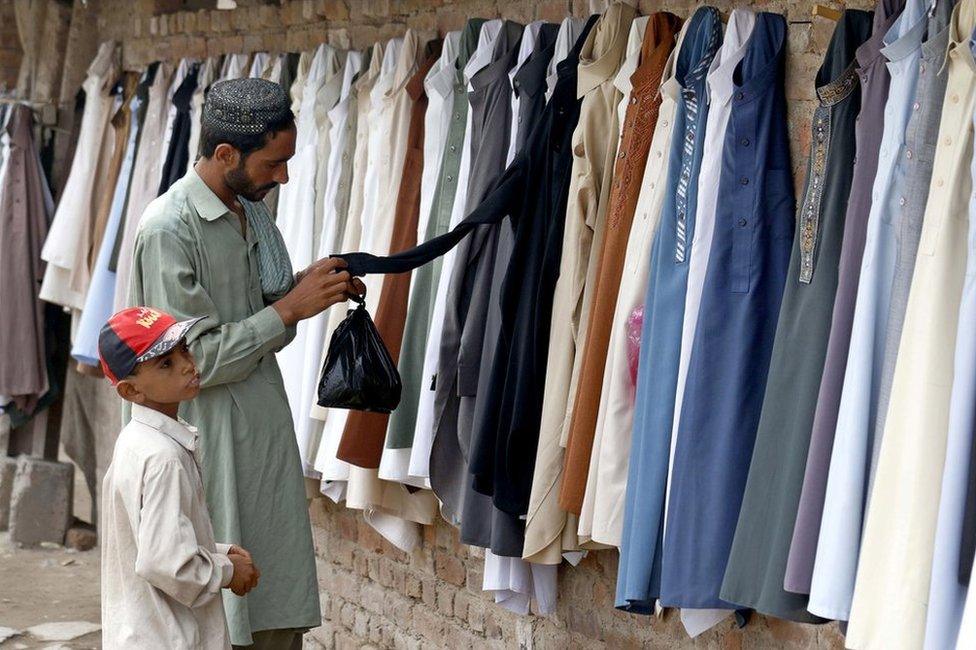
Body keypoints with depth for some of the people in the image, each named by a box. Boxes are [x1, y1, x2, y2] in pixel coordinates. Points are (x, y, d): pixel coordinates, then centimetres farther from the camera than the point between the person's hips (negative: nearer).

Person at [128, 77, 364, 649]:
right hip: (213, 452, -8)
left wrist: (312, 289, -1)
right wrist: (291, 307, -15)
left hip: (268, 442, 8)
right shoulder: (169, 229, -15)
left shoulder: (253, 213, 11)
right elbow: (197, 357, -18)